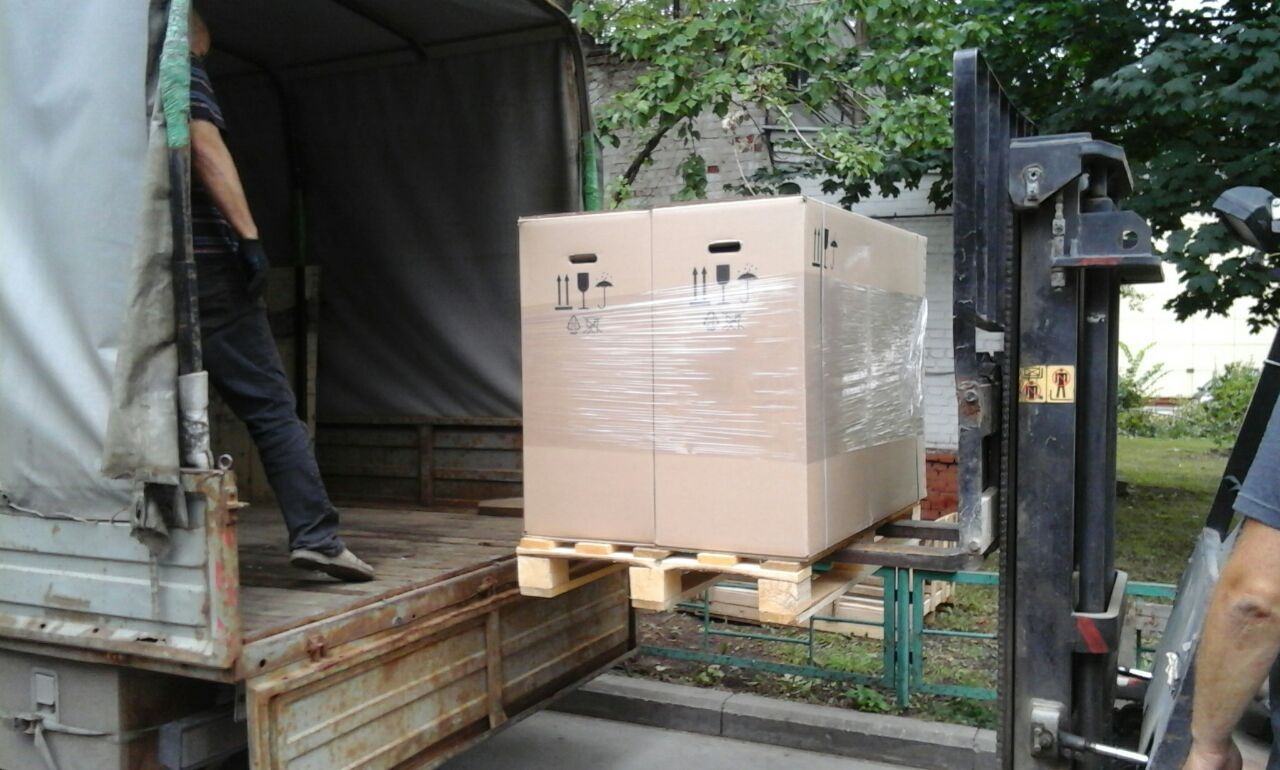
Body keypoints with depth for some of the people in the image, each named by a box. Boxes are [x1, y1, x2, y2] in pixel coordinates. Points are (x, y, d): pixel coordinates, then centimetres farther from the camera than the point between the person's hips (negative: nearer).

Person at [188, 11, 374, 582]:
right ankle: (315, 534, -10)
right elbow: (204, 145, -12)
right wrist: (248, 234, -15)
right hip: (202, 254, -7)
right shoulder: (179, 66, 2)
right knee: (268, 403, -6)